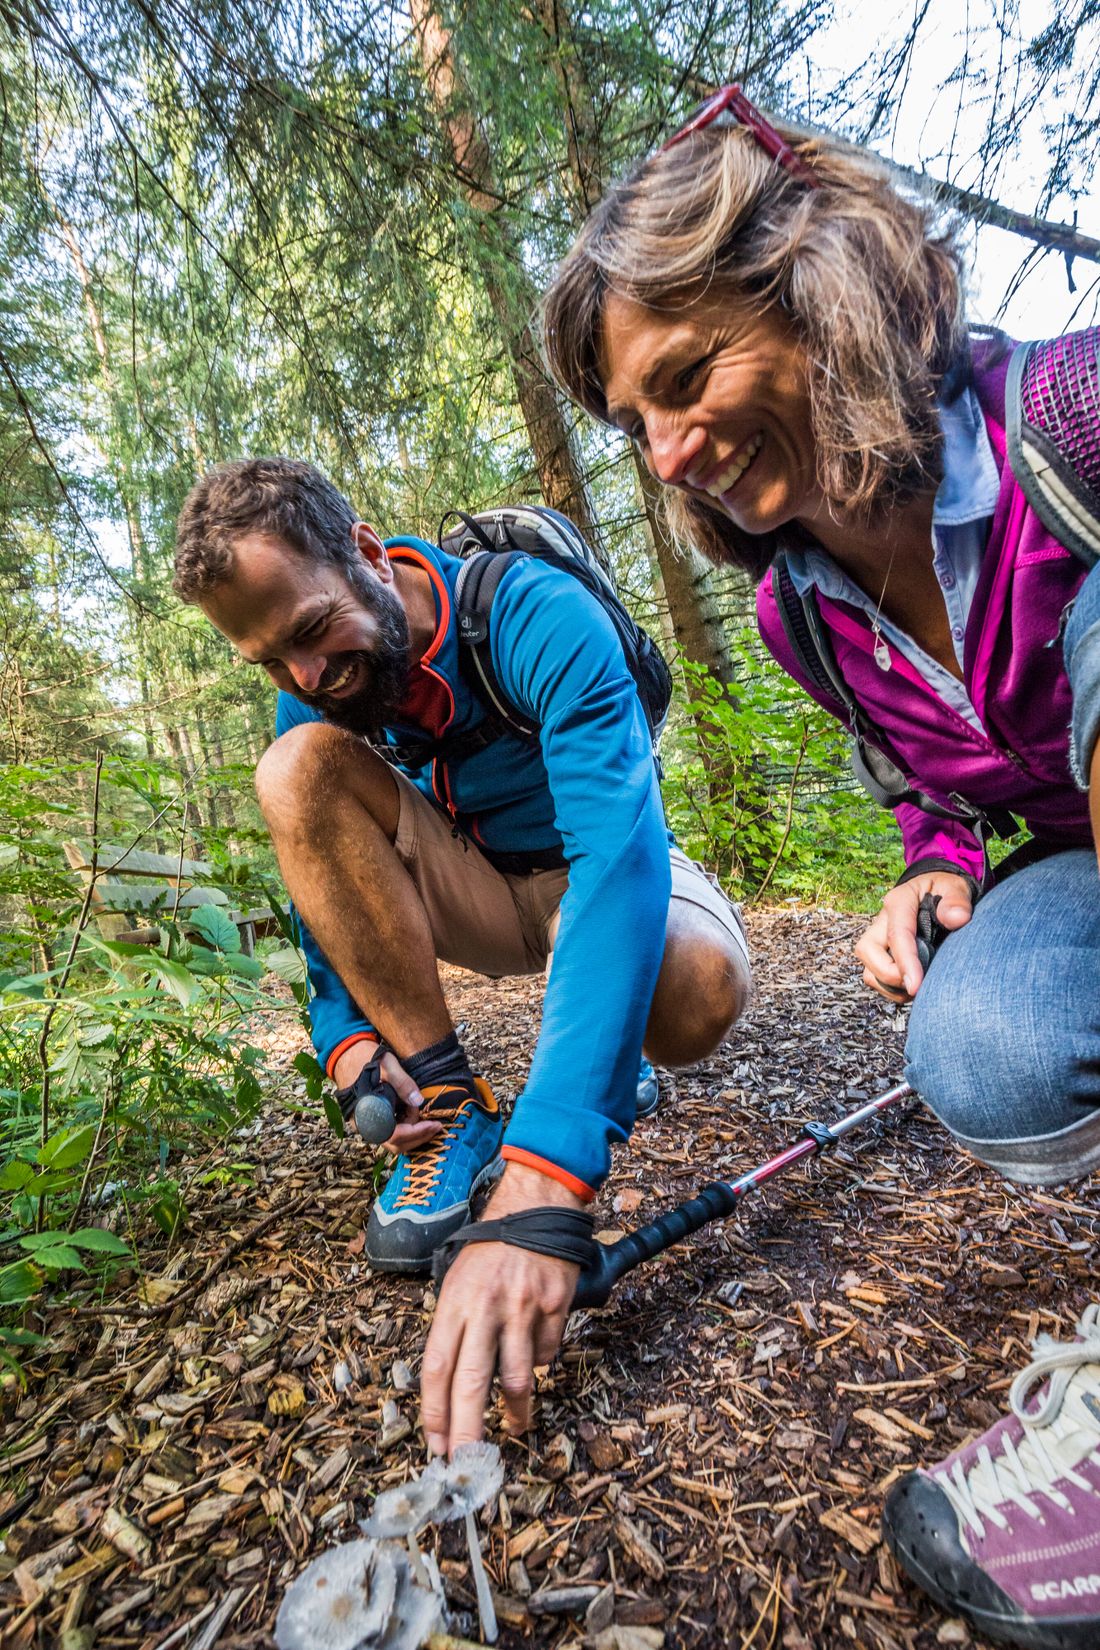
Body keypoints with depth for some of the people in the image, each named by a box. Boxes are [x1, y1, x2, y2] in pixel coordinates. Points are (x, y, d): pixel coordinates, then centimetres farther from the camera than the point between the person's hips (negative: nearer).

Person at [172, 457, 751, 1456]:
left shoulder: (540, 618, -31)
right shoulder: (315, 689, -11)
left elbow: (620, 854, -44)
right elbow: (322, 865, -3)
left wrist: (541, 1191, -54)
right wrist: (346, 1037, -23)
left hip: (590, 875, -3)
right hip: (474, 882, 4)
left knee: (699, 994, -38)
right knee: (298, 766, -22)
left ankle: (606, 1048, 4)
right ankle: (449, 1108, -17)